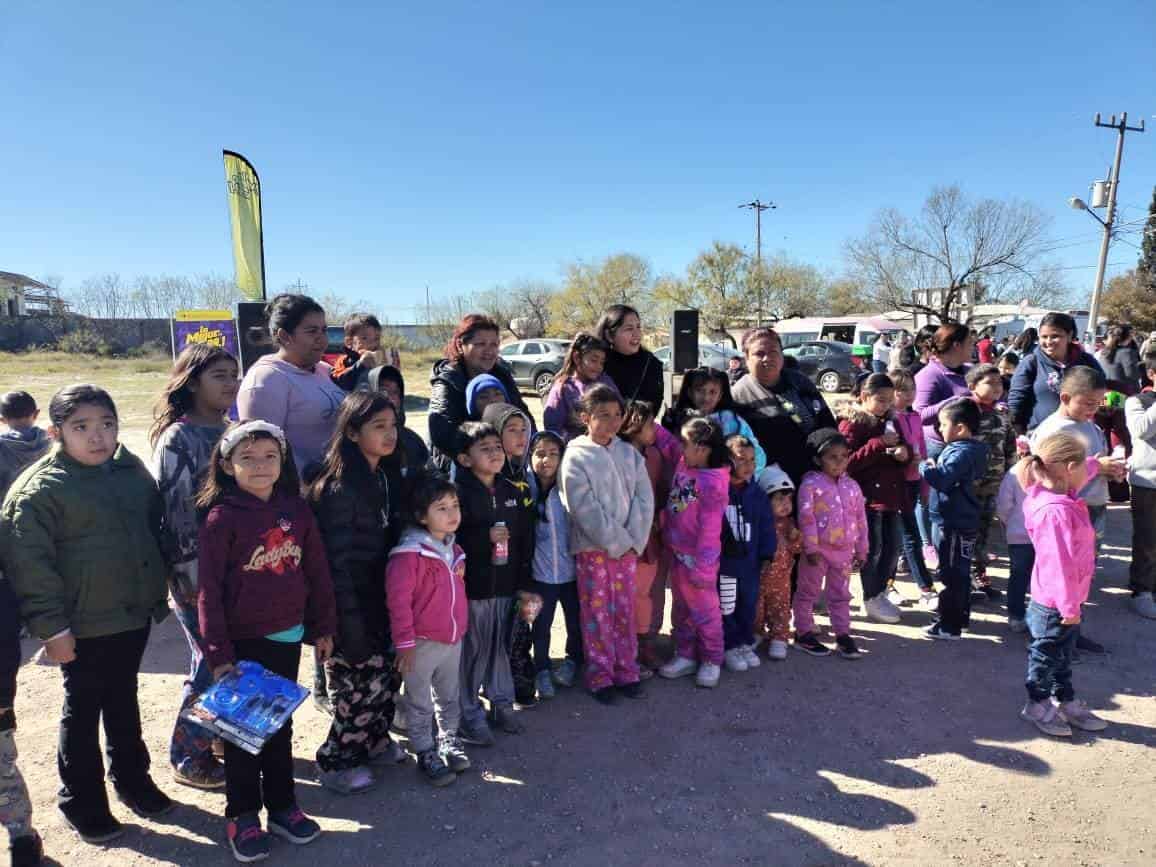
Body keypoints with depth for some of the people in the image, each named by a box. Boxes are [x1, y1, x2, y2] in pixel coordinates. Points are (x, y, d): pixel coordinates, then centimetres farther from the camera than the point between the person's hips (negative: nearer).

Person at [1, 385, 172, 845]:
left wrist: (157, 595, 14)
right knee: (82, 711, 11)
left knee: (123, 702, 22)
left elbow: (154, 529, 14)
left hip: (133, 616, 5)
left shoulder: (132, 469, 3)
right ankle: (82, 801, 29)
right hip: (83, 627, -5)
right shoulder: (39, 488, -14)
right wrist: (51, 626, -16)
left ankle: (131, 777, 40)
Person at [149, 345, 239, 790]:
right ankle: (188, 758, 23)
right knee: (213, 666, 4)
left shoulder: (229, 432, 8)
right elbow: (175, 513, -17)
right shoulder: (178, 439, -14)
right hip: (198, 575, -7)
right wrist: (195, 582, -17)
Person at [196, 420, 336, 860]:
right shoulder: (222, 518, -13)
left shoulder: (296, 510, -1)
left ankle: (282, 805, 33)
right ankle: (242, 815, 27)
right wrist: (218, 653, -14)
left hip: (288, 637, 4)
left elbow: (316, 571, 5)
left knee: (280, 724, 17)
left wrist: (323, 626, 7)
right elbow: (209, 590, -13)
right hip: (243, 641, -4)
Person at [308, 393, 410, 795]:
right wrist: (350, 625, -19)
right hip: (349, 607, -7)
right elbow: (336, 562, -20)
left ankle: (374, 740, 38)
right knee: (362, 683, 1)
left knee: (387, 674, 15)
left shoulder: (390, 476, 4)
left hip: (380, 600, 7)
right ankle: (335, 762, 23)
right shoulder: (339, 487, -20)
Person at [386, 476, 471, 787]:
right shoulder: (409, 554, -22)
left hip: (453, 638, 7)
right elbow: (398, 600, -21)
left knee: (449, 697, 22)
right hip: (423, 642, -7)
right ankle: (425, 753, 25)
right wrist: (405, 642, -18)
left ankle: (449, 741, 38)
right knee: (420, 704, 10)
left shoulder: (454, 549, 4)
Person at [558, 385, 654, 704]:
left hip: (628, 546, 4)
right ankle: (600, 676, 18)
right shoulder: (575, 457, -9)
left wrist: (634, 540, -10)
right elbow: (586, 510, -15)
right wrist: (617, 542, -15)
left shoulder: (629, 453, 5)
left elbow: (644, 499, 1)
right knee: (597, 613, 5)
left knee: (625, 611, 12)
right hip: (592, 548, -4)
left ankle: (626, 671, 25)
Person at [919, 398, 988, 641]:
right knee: (959, 573, 21)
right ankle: (960, 616, 34)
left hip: (954, 524, -11)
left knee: (952, 575, -4)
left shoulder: (962, 453, -22)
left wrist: (925, 466, -15)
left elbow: (941, 478, -32)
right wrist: (934, 465, 0)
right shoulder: (963, 448, 10)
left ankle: (949, 626, 3)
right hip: (959, 520, 11)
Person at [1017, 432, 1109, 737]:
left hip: (1067, 600, 9)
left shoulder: (1063, 500, 1)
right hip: (1054, 604, -9)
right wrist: (1068, 606, -23)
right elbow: (1058, 563, -29)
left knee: (1063, 654, 22)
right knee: (1046, 654, 9)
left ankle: (1066, 702, 37)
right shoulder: (1055, 512, -30)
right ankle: (1038, 705, 27)